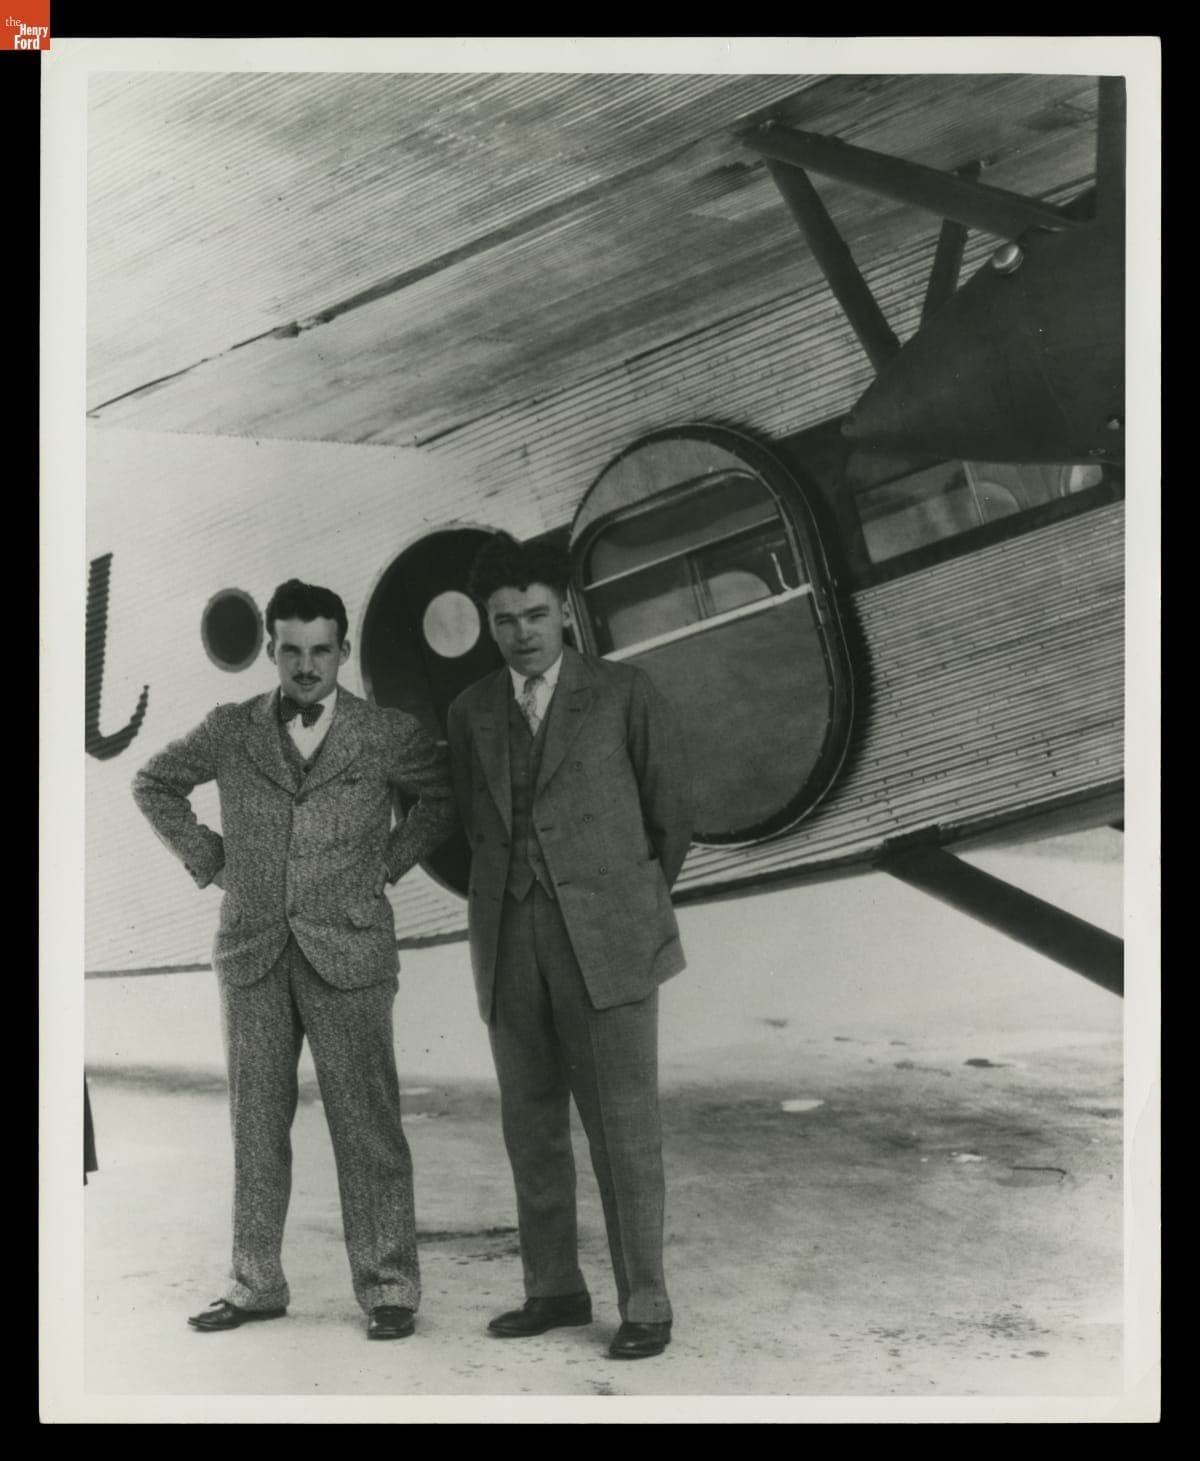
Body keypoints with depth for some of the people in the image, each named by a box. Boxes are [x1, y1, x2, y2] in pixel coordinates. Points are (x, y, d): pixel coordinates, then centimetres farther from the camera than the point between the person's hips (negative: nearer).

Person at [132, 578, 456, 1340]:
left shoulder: (388, 735, -1)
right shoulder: (231, 730, 5)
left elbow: (449, 796, 13)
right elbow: (154, 783, 19)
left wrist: (391, 861, 3)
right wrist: (208, 858, 9)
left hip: (348, 954, -2)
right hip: (252, 954, 3)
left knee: (367, 1127, -1)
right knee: (256, 1125, 9)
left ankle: (388, 1289, 8)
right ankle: (256, 1285, 19)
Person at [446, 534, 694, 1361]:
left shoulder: (626, 694, -1)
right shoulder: (473, 712, 10)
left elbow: (673, 814, 7)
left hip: (606, 942, -4)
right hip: (511, 947, 4)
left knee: (623, 1129, -3)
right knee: (532, 1127, 9)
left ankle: (644, 1306, 7)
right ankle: (555, 1289, 22)